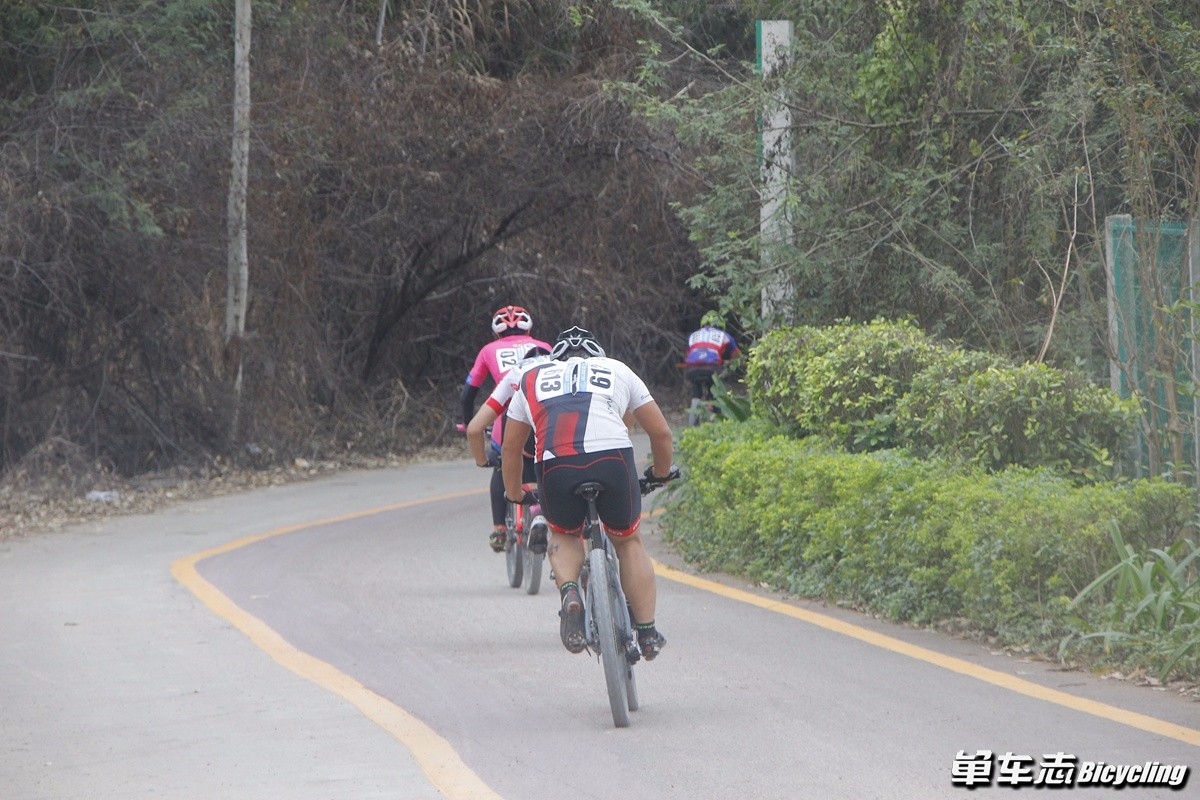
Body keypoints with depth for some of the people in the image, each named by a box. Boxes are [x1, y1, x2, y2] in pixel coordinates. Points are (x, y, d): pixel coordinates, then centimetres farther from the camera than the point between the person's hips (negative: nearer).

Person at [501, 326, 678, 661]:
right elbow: (661, 433, 31)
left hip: (555, 466, 0)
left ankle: (569, 592, -1)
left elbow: (510, 447, 33)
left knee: (563, 536, 28)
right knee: (628, 541, 23)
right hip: (613, 459, 0)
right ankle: (647, 633, 21)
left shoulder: (532, 378, 30)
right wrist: (661, 473, 50)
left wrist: (514, 496, 47)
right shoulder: (617, 370, 29)